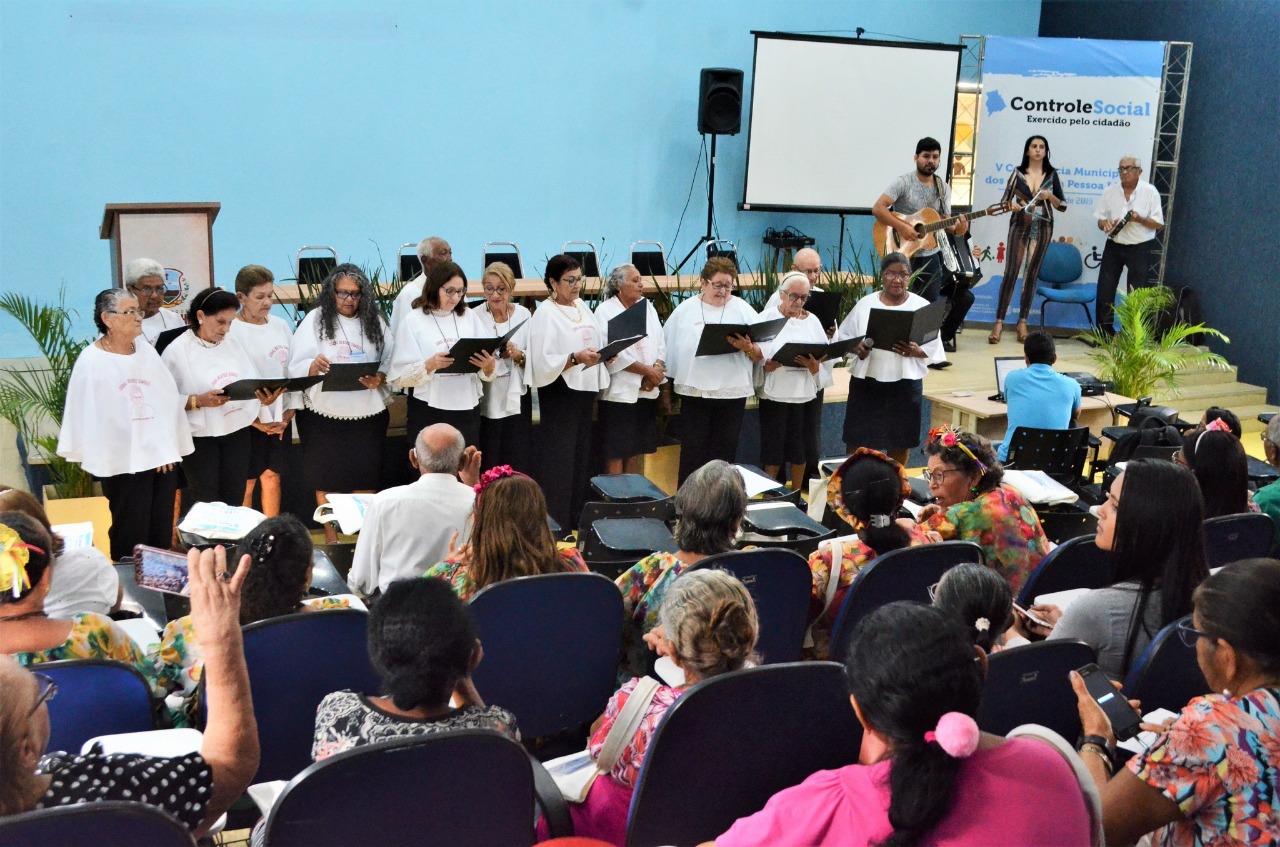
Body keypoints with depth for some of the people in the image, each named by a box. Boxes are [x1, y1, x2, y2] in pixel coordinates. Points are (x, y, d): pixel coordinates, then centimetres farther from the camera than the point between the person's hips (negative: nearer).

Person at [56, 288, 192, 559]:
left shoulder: (148, 352, 7)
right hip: (122, 462, -4)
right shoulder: (91, 361, -7)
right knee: (131, 537, 0)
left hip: (163, 456, 5)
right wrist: (92, 457, -8)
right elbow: (84, 413, -6)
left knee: (162, 534, 8)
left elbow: (168, 400, 7)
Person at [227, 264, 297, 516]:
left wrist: (291, 409, 0)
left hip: (280, 418, 5)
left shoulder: (281, 326, 9)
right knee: (246, 482, 1)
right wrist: (255, 420, -15)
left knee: (272, 476, 12)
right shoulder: (230, 330, -10)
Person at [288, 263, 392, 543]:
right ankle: (331, 538, 23)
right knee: (326, 479, 8)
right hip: (323, 414, -1)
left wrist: (380, 378, -18)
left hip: (368, 414, 1)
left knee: (365, 478, 8)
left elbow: (392, 362, 2)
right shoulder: (315, 319, 0)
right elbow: (296, 366, -7)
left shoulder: (375, 321, 5)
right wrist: (313, 367, -28)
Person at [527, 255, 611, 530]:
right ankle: (554, 522, 5)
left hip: (586, 389, 8)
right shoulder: (545, 313, -11)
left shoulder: (581, 306, 13)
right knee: (558, 458, -3)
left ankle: (578, 516, 23)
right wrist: (576, 358, -28)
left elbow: (599, 339, 17)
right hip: (560, 392, -8)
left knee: (582, 454, 13)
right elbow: (543, 362, -18)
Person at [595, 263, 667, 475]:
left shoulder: (647, 307, 12)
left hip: (646, 392, 6)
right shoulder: (605, 311, -7)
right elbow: (614, 353, -16)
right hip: (619, 392, -6)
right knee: (616, 453, -3)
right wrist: (647, 371, -15)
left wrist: (656, 371, -11)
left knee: (638, 450, 12)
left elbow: (660, 343, 7)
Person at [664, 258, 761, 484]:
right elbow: (669, 348, 8)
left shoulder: (743, 309, 3)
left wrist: (747, 347, -21)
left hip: (732, 391, 0)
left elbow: (761, 354, 0)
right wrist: (666, 387, 5)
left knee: (724, 453, 6)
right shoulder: (685, 310, 5)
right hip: (694, 390, 0)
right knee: (692, 452, 1)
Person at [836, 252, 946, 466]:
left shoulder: (922, 306, -1)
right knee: (857, 440, 4)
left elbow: (933, 347, -2)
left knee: (900, 442, 10)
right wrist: (856, 348, -16)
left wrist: (915, 351, -22)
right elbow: (844, 336, 6)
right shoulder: (865, 304, 2)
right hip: (866, 381, 0)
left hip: (905, 384, 0)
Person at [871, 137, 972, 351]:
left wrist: (958, 228, -14)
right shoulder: (904, 183, -8)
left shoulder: (943, 188, 9)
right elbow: (878, 208, -17)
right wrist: (901, 227, -26)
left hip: (930, 256, 5)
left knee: (929, 304, -2)